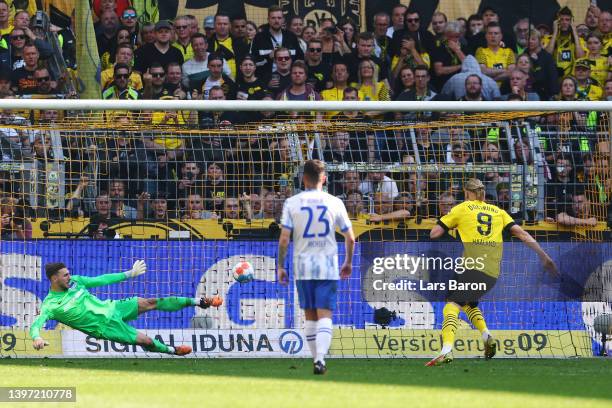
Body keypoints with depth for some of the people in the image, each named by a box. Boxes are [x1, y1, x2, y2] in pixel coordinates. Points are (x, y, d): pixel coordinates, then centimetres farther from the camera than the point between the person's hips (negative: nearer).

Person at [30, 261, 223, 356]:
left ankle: (196, 302, 13)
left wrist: (129, 274, 15)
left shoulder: (74, 281, 0)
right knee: (146, 341, -10)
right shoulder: (50, 305, -18)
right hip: (105, 327, -5)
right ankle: (171, 350, 21)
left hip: (112, 308, 5)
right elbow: (36, 324, -29)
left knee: (150, 303, 1)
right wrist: (37, 338, -54)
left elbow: (100, 280, 9)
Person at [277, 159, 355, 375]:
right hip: (327, 266, -1)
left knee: (310, 316, 13)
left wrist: (280, 266, 5)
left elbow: (284, 238, -5)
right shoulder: (335, 203, 1)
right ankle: (320, 358, -23)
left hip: (302, 266, 1)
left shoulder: (292, 203, -1)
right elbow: (350, 238, 5)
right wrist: (348, 262, 20)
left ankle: (316, 359, 17)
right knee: (325, 315, -5)